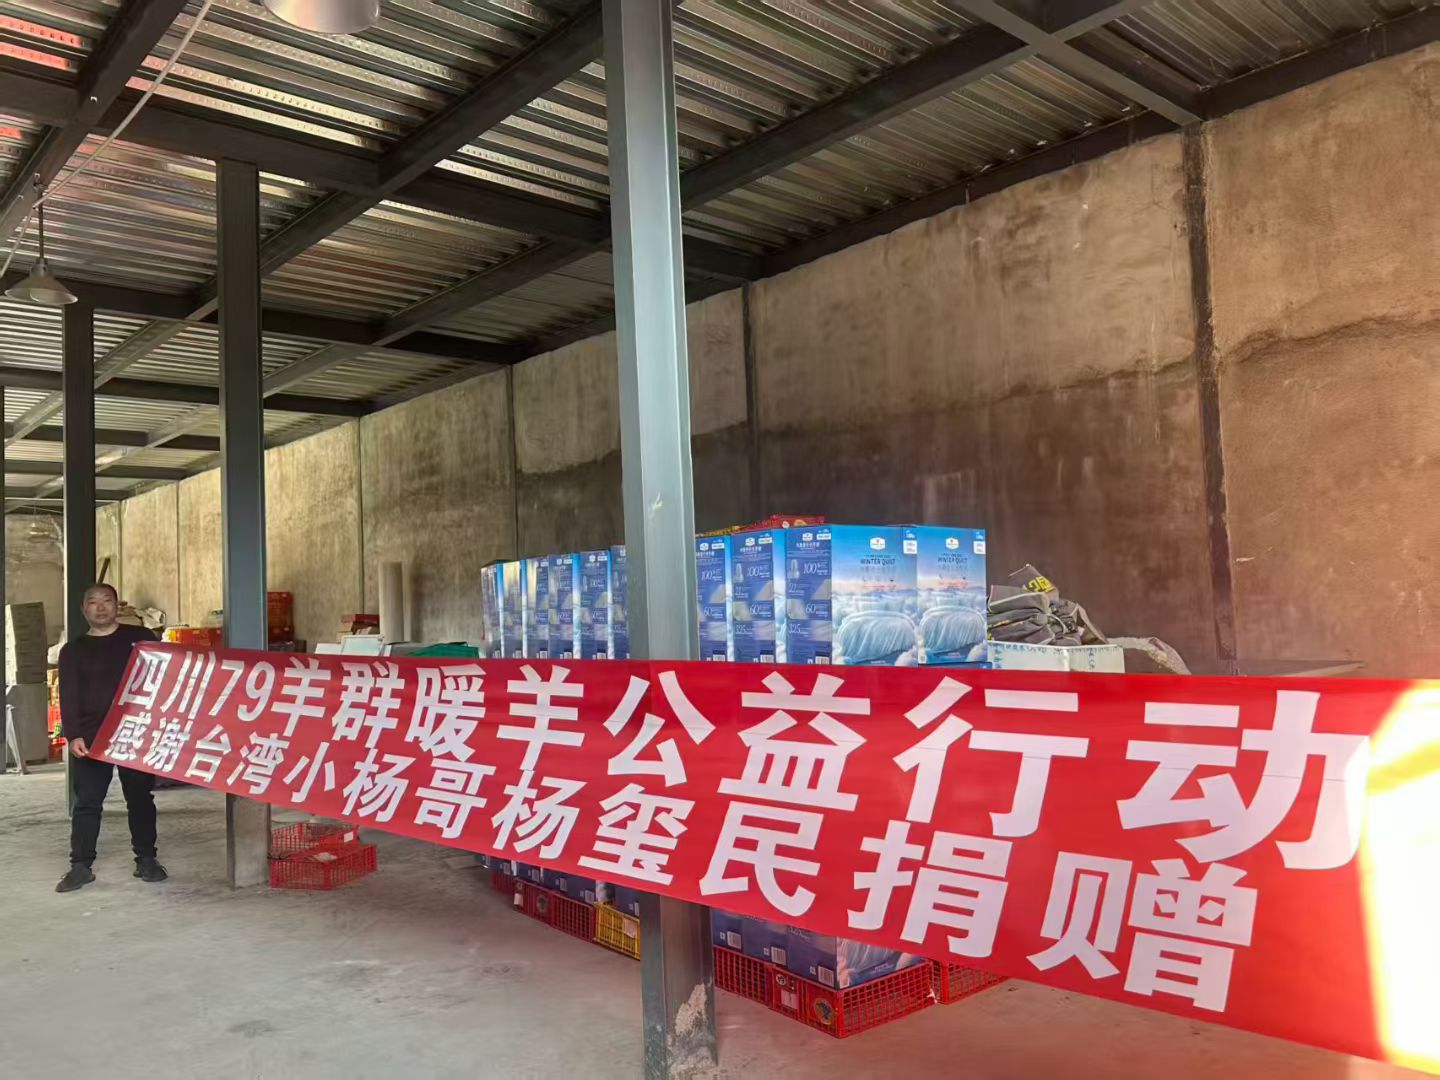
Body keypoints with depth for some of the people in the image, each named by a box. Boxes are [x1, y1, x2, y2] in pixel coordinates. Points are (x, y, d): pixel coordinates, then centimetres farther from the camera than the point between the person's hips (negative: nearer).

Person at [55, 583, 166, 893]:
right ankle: (81, 866, 10)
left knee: (140, 798, 7)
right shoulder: (73, 650, 9)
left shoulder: (141, 637, 6)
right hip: (90, 737, 1)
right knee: (86, 803, 2)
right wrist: (73, 735, -12)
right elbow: (69, 696, 1)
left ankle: (146, 860, 16)